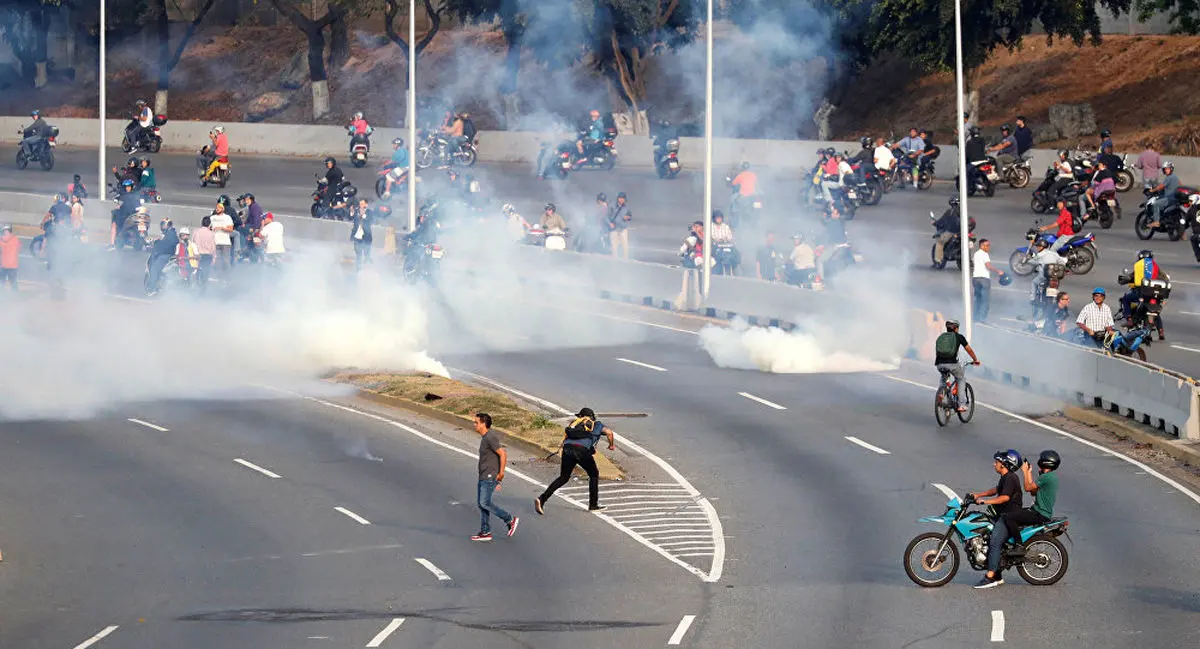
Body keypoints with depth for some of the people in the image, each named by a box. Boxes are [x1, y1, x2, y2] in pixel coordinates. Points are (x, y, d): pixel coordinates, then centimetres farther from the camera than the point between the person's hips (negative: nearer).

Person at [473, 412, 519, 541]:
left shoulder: (490, 438, -19)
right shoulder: (485, 437, 13)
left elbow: (503, 454, -24)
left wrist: (501, 473, -19)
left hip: (490, 477, -10)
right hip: (483, 477, 10)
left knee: (485, 503, -11)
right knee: (480, 503, 9)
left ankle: (510, 520, 0)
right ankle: (485, 533, 14)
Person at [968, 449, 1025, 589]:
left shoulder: (1010, 479, -15)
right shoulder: (1006, 477, 18)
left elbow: (1005, 497, -27)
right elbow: (996, 490, 33)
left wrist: (984, 501, -27)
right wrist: (978, 495, 25)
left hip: (1009, 516, -11)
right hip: (1004, 515, 11)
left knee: (994, 543, -19)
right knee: (991, 542, 11)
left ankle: (990, 577, -25)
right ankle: (997, 576, 13)